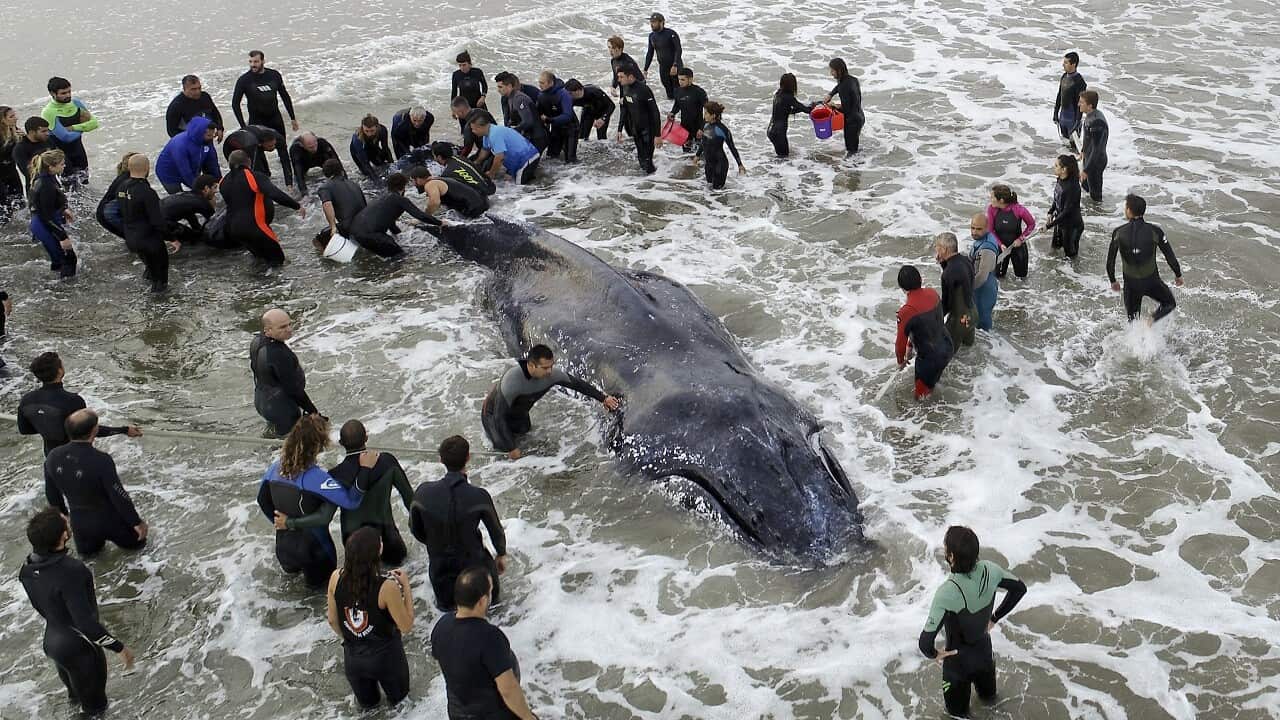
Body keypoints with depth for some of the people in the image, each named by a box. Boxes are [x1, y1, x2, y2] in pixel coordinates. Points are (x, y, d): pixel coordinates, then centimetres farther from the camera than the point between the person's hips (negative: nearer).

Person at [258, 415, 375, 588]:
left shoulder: (276, 468, -12)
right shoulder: (315, 477, -33)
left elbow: (263, 500, 4)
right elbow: (350, 501, -33)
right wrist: (365, 469, -28)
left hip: (283, 545, 6)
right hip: (313, 548, -6)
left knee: (291, 571, 36)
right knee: (319, 580, 22)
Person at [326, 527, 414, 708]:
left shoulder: (336, 578, -19)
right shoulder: (387, 587, -32)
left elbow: (332, 620, -4)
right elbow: (406, 626, -18)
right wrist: (406, 586, -12)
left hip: (352, 656, 3)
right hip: (385, 656, -3)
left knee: (367, 702, 31)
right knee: (397, 696, 29)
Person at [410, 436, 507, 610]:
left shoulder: (424, 492, -18)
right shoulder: (479, 496, -24)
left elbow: (415, 529, -2)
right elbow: (496, 530, -8)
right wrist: (502, 555, 14)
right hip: (473, 562, -2)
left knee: (446, 604, 33)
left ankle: (448, 598, 18)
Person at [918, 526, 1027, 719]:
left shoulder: (947, 592, -43)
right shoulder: (989, 570, -26)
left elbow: (925, 641, -42)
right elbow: (1019, 588, -5)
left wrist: (933, 653, -19)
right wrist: (995, 617, 5)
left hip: (958, 658, -6)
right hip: (984, 648, 6)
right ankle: (988, 696, 70)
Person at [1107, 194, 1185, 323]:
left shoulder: (1118, 233, -11)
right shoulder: (1155, 231, -14)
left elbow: (1110, 261, -3)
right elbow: (1170, 256, -5)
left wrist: (1113, 281, 14)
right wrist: (1178, 275, 11)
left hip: (1130, 283, 2)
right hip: (1151, 281, -1)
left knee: (1132, 317, 22)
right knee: (1169, 303, 21)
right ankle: (1152, 320, -3)